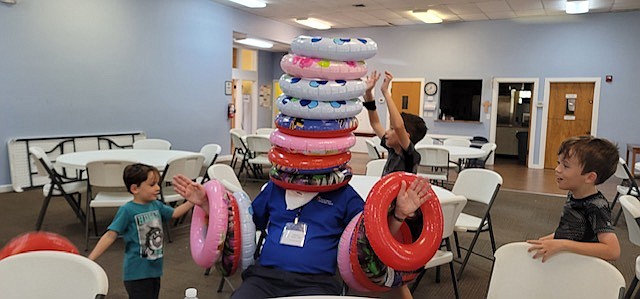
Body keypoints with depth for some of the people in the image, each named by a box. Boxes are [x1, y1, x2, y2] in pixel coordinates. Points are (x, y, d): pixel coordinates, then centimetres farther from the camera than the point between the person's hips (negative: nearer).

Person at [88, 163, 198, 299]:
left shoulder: (156, 205, 2)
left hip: (155, 269, 7)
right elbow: (110, 235, -17)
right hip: (137, 273, -6)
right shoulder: (127, 210, -16)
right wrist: (90, 259, -22)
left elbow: (174, 213, 16)